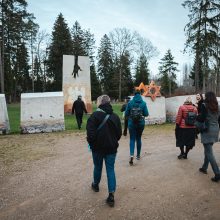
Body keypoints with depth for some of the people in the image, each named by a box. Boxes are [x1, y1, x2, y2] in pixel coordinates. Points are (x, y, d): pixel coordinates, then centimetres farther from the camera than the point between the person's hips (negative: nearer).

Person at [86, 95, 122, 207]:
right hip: (112, 148, 2)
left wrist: (91, 143, -2)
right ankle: (111, 195, 4)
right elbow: (119, 133, 5)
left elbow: (90, 133, -19)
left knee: (97, 167, 20)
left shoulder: (95, 115, -15)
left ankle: (95, 185, 44)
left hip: (98, 148, -2)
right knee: (111, 169, 7)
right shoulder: (115, 116, 0)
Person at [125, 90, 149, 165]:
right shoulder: (143, 103, -3)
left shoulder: (130, 103, -4)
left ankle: (131, 155, -15)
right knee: (138, 139, 15)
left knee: (132, 139, 3)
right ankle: (138, 155, 27)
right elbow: (146, 114, -4)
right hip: (141, 123, 1)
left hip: (132, 123, -1)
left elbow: (126, 114, -3)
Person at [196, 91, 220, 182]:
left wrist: (196, 117, 2)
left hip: (208, 130, -7)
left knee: (209, 152, -4)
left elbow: (202, 118, -16)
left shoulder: (205, 105, -11)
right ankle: (204, 168, 31)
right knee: (208, 150, 19)